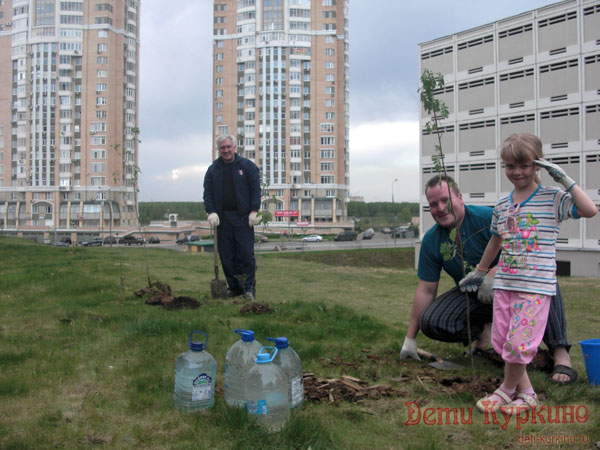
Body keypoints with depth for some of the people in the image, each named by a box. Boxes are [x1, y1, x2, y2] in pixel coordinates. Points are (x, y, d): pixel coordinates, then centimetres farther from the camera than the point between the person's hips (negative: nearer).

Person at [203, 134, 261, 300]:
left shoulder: (247, 166, 4)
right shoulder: (213, 169, 11)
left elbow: (256, 190, 1)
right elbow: (208, 193, 9)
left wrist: (254, 212, -7)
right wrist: (211, 212, -6)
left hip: (243, 217, -3)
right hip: (222, 218, 3)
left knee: (246, 253, -5)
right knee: (226, 255, 4)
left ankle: (249, 288, 2)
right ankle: (234, 287, 14)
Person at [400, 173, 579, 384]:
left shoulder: (487, 218, -18)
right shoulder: (431, 241, -6)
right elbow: (426, 290, -4)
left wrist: (493, 275, -41)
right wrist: (410, 338, -5)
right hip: (471, 296, 4)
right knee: (430, 322, -20)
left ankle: (560, 353, -33)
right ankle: (483, 330, 6)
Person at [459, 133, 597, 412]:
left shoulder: (553, 199, -5)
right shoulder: (502, 204, 10)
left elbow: (590, 210, -21)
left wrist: (563, 179, -16)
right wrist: (479, 272, 30)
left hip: (536, 286, -5)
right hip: (504, 283, 6)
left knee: (519, 342, -6)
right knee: (503, 341, 6)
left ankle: (507, 389, 19)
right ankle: (526, 394, 22)